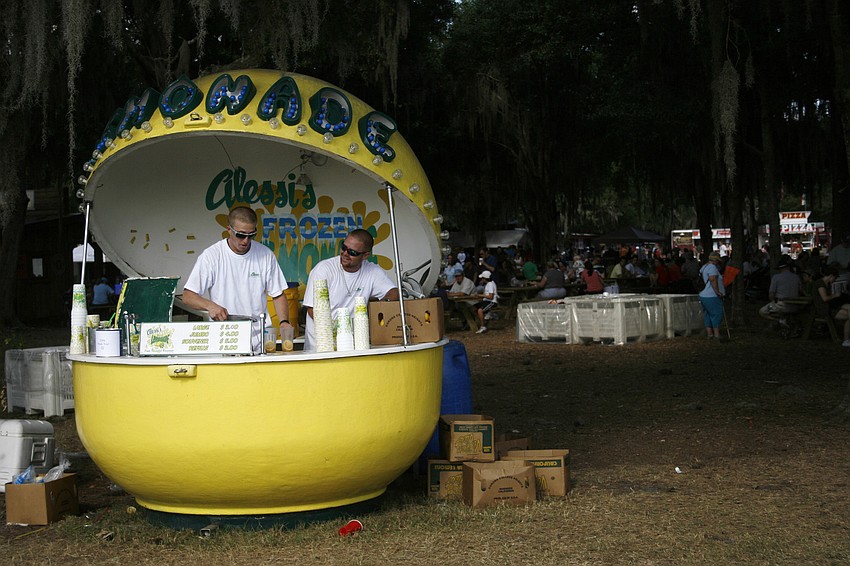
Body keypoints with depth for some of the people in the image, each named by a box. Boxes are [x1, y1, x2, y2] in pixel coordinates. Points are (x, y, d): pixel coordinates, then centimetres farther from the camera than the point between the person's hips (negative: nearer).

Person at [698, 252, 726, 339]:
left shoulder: (704, 267, 19)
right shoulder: (712, 267, -12)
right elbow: (713, 280, -23)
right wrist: (718, 292, -23)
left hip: (704, 296, 10)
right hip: (712, 297, -10)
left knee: (708, 315, 10)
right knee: (717, 314, -6)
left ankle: (709, 333, 12)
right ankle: (717, 334, -7)